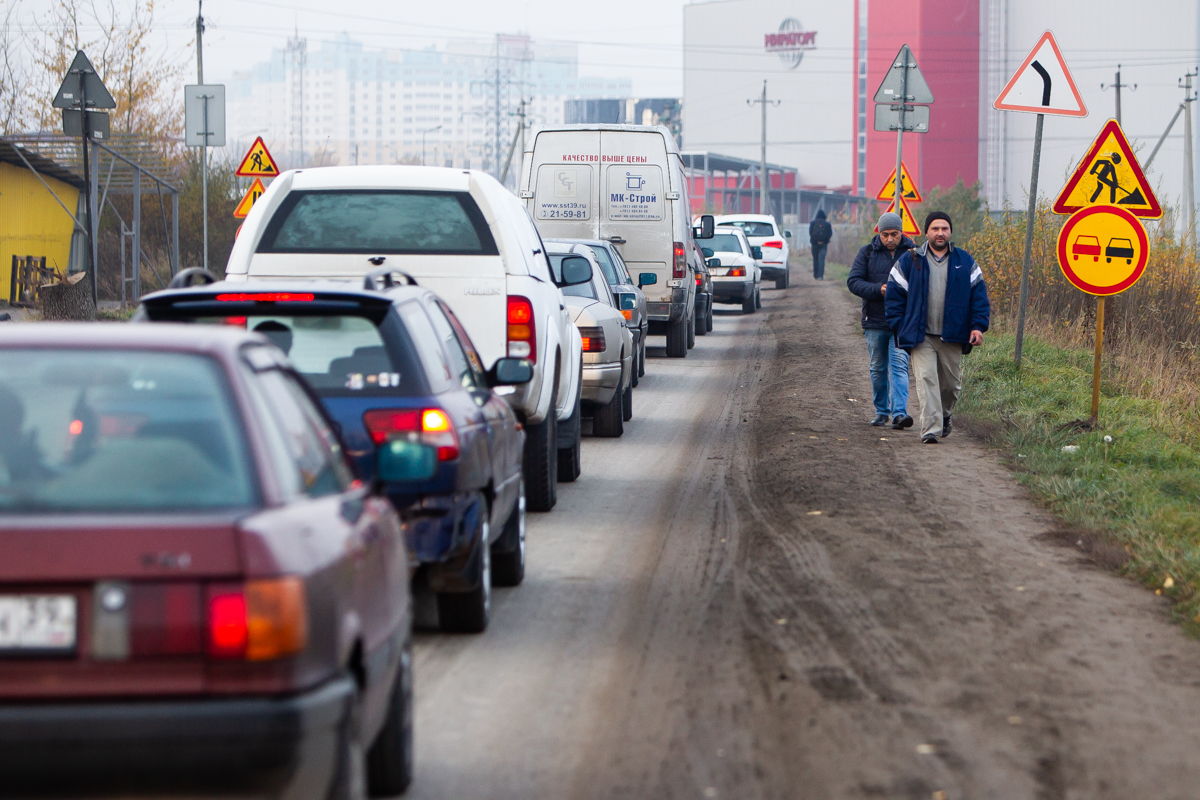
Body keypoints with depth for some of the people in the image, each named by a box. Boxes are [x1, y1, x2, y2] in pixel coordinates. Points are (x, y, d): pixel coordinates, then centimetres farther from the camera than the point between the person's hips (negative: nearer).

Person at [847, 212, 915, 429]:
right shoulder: (867, 253, 4)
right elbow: (853, 281, -2)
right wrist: (878, 289, -18)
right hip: (874, 322, 2)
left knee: (899, 366, -13)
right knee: (878, 368, 10)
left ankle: (899, 413, -19)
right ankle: (881, 411, 23)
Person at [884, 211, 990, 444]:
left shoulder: (965, 262, 9)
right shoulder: (909, 262, 3)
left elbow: (979, 294, 10)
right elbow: (894, 295, 5)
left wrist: (978, 325, -2)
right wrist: (900, 328, -2)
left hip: (952, 338, 2)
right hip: (921, 336, -2)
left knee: (951, 383, 9)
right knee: (926, 380, -14)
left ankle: (945, 415, 38)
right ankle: (930, 429, -18)